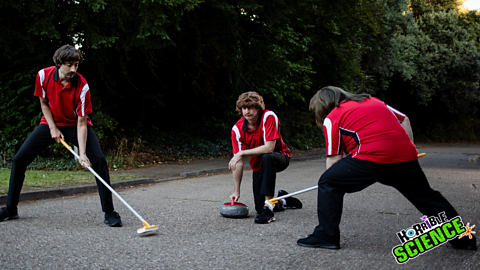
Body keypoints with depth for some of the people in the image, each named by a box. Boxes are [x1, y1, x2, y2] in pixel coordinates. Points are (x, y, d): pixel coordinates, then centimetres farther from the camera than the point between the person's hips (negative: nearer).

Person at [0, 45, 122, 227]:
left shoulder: (82, 86, -26)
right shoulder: (44, 75, -17)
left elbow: (81, 122, -26)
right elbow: (44, 103, 0)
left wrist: (82, 153, -35)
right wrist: (53, 128, -12)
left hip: (76, 125, -3)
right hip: (51, 123, 3)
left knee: (99, 160, -23)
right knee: (19, 160, -5)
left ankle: (109, 212, -14)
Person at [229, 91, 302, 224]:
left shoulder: (269, 117, -23)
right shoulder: (237, 129, -12)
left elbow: (269, 148, -30)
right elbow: (238, 163, -12)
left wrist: (242, 153, -28)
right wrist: (236, 191, -14)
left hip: (280, 157, -4)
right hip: (258, 165, 4)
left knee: (267, 158, -40)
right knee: (259, 207, -4)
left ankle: (268, 208, -36)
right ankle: (283, 200, 32)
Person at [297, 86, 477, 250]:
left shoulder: (331, 118, 11)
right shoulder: (373, 101, 28)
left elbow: (334, 159, 8)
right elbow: (404, 120, 29)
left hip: (371, 157, -6)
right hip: (405, 156, 7)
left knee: (328, 183, 6)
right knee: (425, 196, 21)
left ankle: (327, 235, 6)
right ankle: (462, 238, 30)